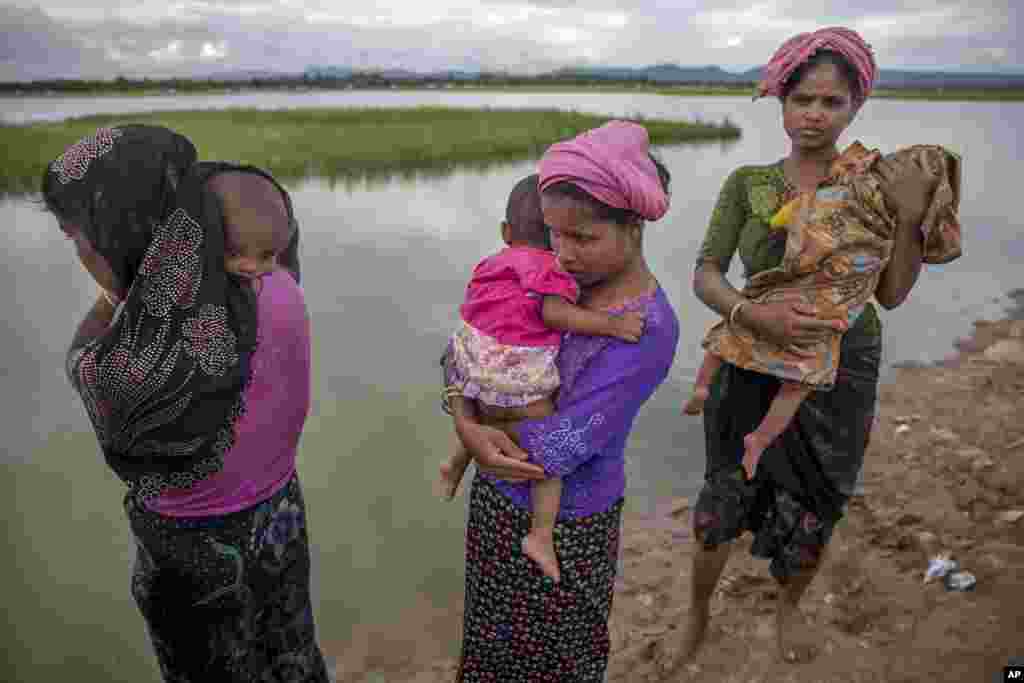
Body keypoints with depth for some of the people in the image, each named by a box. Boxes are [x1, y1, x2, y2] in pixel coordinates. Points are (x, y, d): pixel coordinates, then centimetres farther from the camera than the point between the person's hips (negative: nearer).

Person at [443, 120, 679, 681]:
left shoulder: (648, 331, -26)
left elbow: (552, 450, -28)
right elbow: (460, 354, -5)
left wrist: (478, 424, -15)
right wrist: (468, 427, -22)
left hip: (564, 527, -5)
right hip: (496, 496, 5)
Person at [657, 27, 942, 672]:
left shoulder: (875, 183, -3)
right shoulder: (747, 184, -4)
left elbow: (892, 294, -5)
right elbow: (705, 276, -11)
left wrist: (910, 216, -19)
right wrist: (756, 314, -30)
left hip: (839, 374, 1)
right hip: (753, 367, 0)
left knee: (809, 517, 15)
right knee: (722, 504, 7)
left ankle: (789, 606, 48)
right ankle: (697, 618, 36)